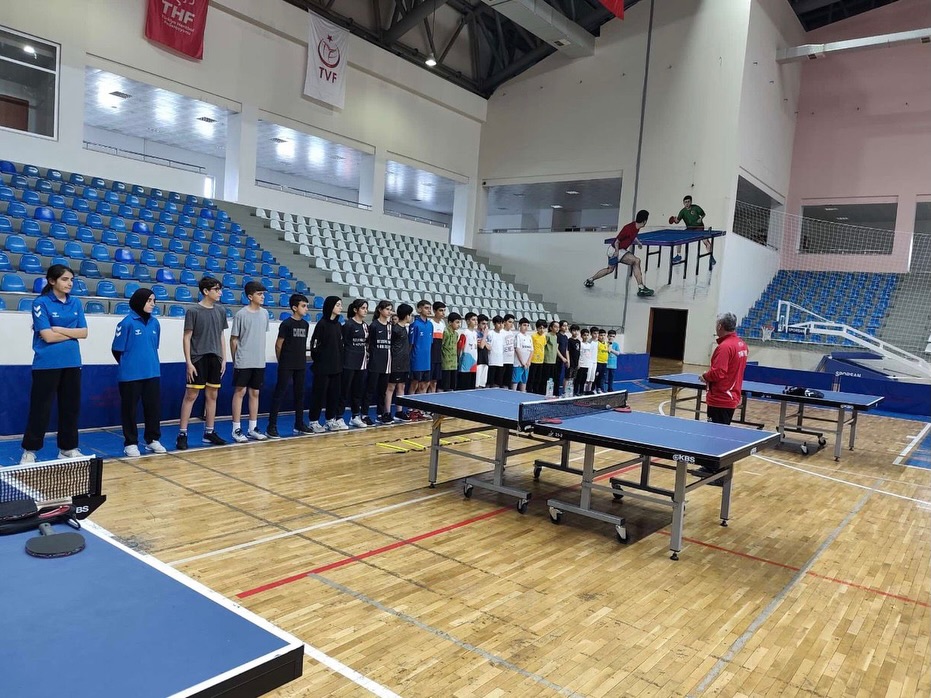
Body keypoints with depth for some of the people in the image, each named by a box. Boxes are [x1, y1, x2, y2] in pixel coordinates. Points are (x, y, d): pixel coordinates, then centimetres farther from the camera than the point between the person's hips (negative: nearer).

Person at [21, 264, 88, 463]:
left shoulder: (76, 303, 8)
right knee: (40, 409, 1)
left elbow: (84, 333, 2)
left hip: (72, 363, 5)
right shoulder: (41, 303, -8)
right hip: (47, 364, -5)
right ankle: (29, 450, 13)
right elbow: (48, 336, -15)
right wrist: (72, 333, -4)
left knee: (71, 407, 10)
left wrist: (60, 329, -10)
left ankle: (68, 448, 21)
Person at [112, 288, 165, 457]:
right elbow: (117, 350, -5)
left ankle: (152, 440, 24)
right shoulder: (127, 322, -10)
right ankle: (130, 443, 16)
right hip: (131, 375, -5)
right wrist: (128, 366, 5)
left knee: (154, 407, 10)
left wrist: (150, 363, 13)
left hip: (152, 373, 5)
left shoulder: (154, 322, 5)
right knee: (130, 409, 5)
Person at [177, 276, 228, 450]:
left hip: (215, 359, 5)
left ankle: (209, 432, 18)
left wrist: (223, 359, 9)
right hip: (198, 359, -5)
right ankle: (182, 434, 3)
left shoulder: (220, 311, 9)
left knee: (212, 395, 9)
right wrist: (188, 362, -12)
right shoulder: (193, 311, -7)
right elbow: (186, 338, -7)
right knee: (191, 395, -3)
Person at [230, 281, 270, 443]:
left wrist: (260, 355, 13)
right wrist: (235, 360, 0)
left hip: (259, 362, 6)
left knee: (255, 393, 10)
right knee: (240, 392, -1)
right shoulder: (241, 314, -10)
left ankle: (253, 428, 17)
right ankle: (236, 429, 5)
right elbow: (234, 339, -4)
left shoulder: (264, 314, 7)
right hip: (243, 362, -5)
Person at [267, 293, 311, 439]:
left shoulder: (305, 324, 9)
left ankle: (299, 424, 20)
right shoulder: (286, 324, -9)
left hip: (301, 365, 6)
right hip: (286, 366, -6)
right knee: (279, 394, -4)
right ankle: (272, 426, -2)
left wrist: (302, 359, 12)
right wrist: (282, 362, 3)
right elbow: (278, 345, -5)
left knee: (299, 394, 11)